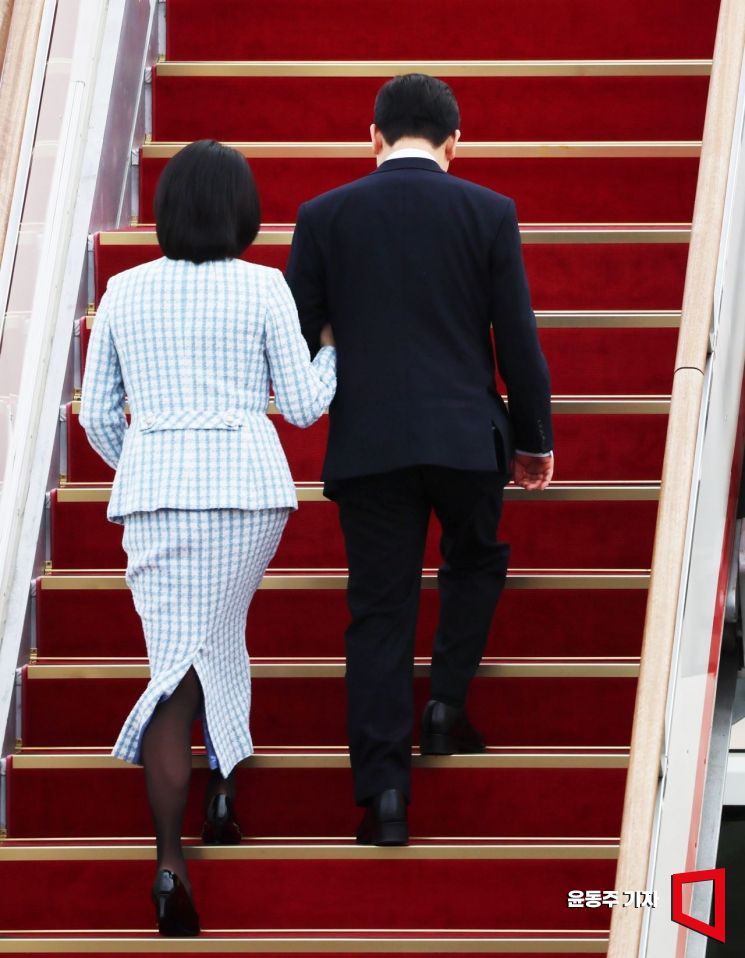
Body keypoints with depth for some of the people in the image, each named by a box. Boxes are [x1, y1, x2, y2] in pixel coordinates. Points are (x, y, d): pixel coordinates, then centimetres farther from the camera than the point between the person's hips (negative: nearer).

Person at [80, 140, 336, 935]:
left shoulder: (124, 293, 5)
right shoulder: (263, 288, -2)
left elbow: (98, 414, 9)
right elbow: (302, 405, 2)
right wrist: (334, 348, 20)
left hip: (152, 484, 1)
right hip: (246, 481, -1)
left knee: (177, 659, -1)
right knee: (222, 631, 25)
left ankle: (170, 860, -15)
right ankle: (221, 791, 25)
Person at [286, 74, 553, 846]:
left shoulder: (324, 216, 0)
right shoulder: (489, 213, -2)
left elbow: (294, 337, 3)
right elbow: (518, 339, 0)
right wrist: (534, 439, 11)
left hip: (367, 442, 1)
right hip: (466, 435, 0)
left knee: (379, 613, 5)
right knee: (475, 561, 28)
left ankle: (383, 790, -2)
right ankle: (448, 703, 12)